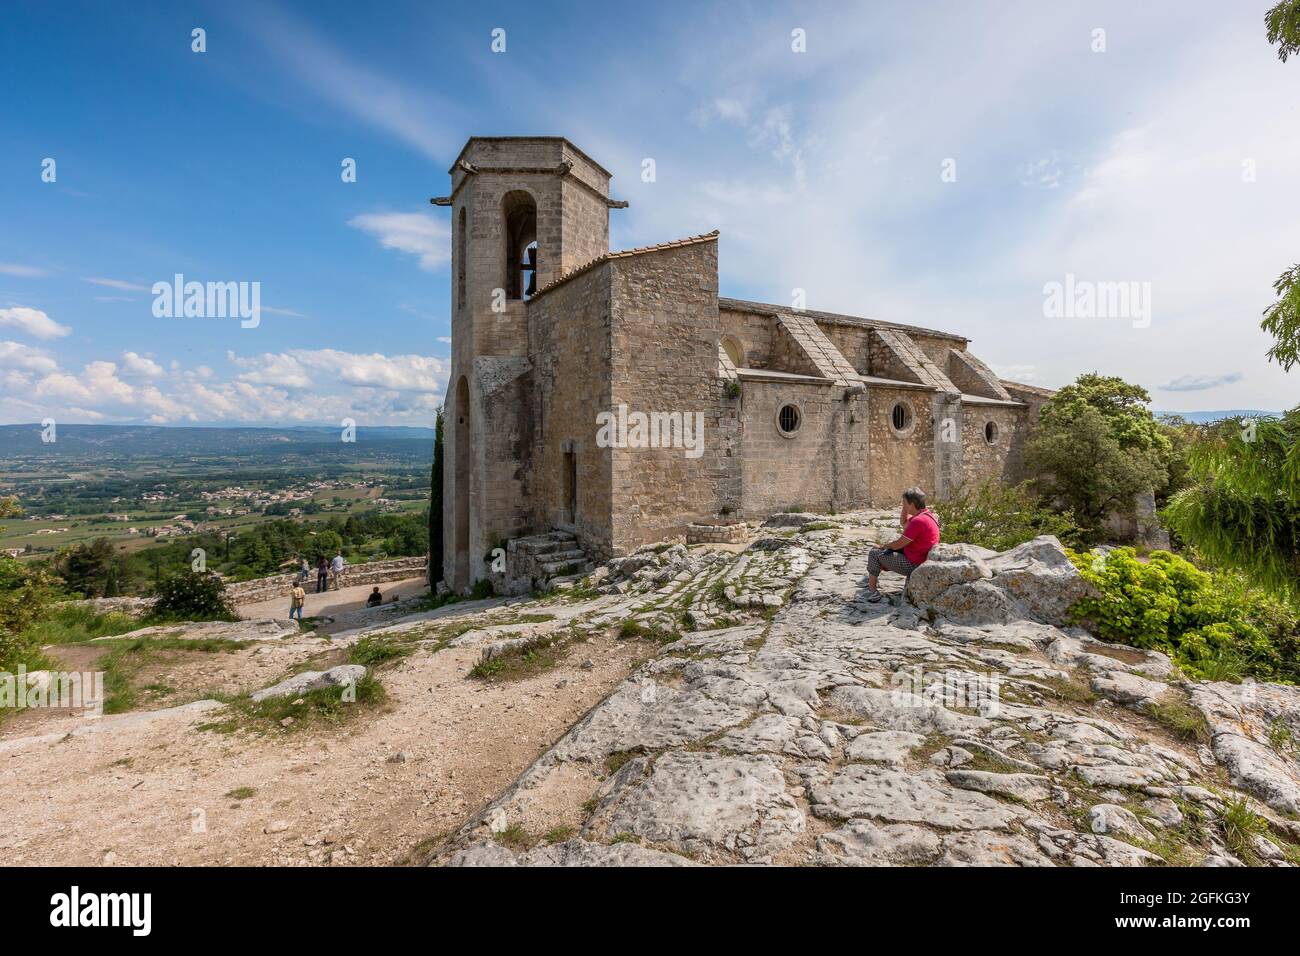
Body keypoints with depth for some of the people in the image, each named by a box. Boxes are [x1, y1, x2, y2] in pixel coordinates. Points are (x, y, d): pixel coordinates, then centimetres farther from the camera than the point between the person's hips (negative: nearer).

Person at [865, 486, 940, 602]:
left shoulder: (918, 521, -29)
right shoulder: (927, 514, 3)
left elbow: (898, 544, -22)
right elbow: (903, 523, 20)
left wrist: (885, 546, -2)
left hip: (913, 564, -10)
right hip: (921, 559, 10)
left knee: (874, 553, -3)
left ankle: (871, 590, 6)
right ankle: (871, 577, 36)